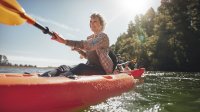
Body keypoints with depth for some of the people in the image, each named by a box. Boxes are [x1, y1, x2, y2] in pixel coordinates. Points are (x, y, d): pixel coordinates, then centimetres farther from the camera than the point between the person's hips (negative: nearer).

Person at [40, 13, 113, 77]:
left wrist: (64, 41, -35)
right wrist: (78, 50, 5)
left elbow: (89, 46, -28)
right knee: (64, 68, -16)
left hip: (101, 69, -7)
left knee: (81, 67, -38)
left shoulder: (103, 36, -7)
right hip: (90, 67, 7)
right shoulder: (90, 38, 18)